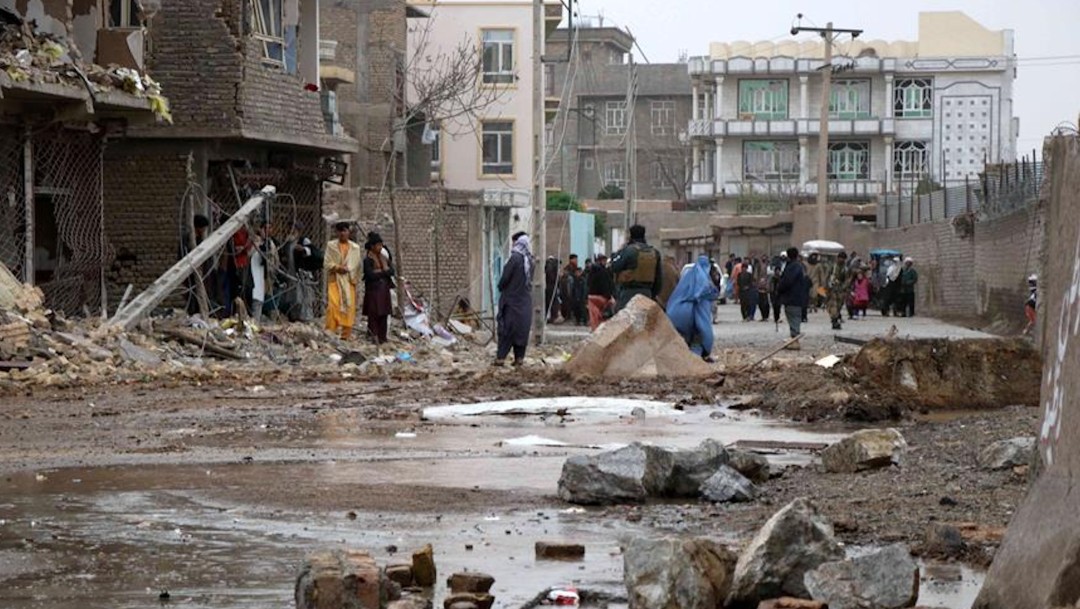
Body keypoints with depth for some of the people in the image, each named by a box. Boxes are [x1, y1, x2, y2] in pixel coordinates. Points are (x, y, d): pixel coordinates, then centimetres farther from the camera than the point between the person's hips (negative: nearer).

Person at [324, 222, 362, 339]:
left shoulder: (355, 247, 13)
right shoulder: (331, 245, 9)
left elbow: (357, 265, 13)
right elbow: (327, 263, 4)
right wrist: (337, 267, -10)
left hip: (349, 281, 2)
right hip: (334, 280, -2)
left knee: (349, 306, -4)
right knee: (333, 305, -17)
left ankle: (346, 335, 1)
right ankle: (331, 331, -17)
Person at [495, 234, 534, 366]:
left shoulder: (514, 258, -17)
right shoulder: (529, 259, 3)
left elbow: (505, 277, -15)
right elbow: (530, 279, 10)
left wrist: (501, 287, 3)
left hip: (511, 298, -6)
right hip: (526, 299, 6)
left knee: (507, 328, -3)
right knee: (522, 328, 9)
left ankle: (501, 357, -6)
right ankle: (519, 357, 9)